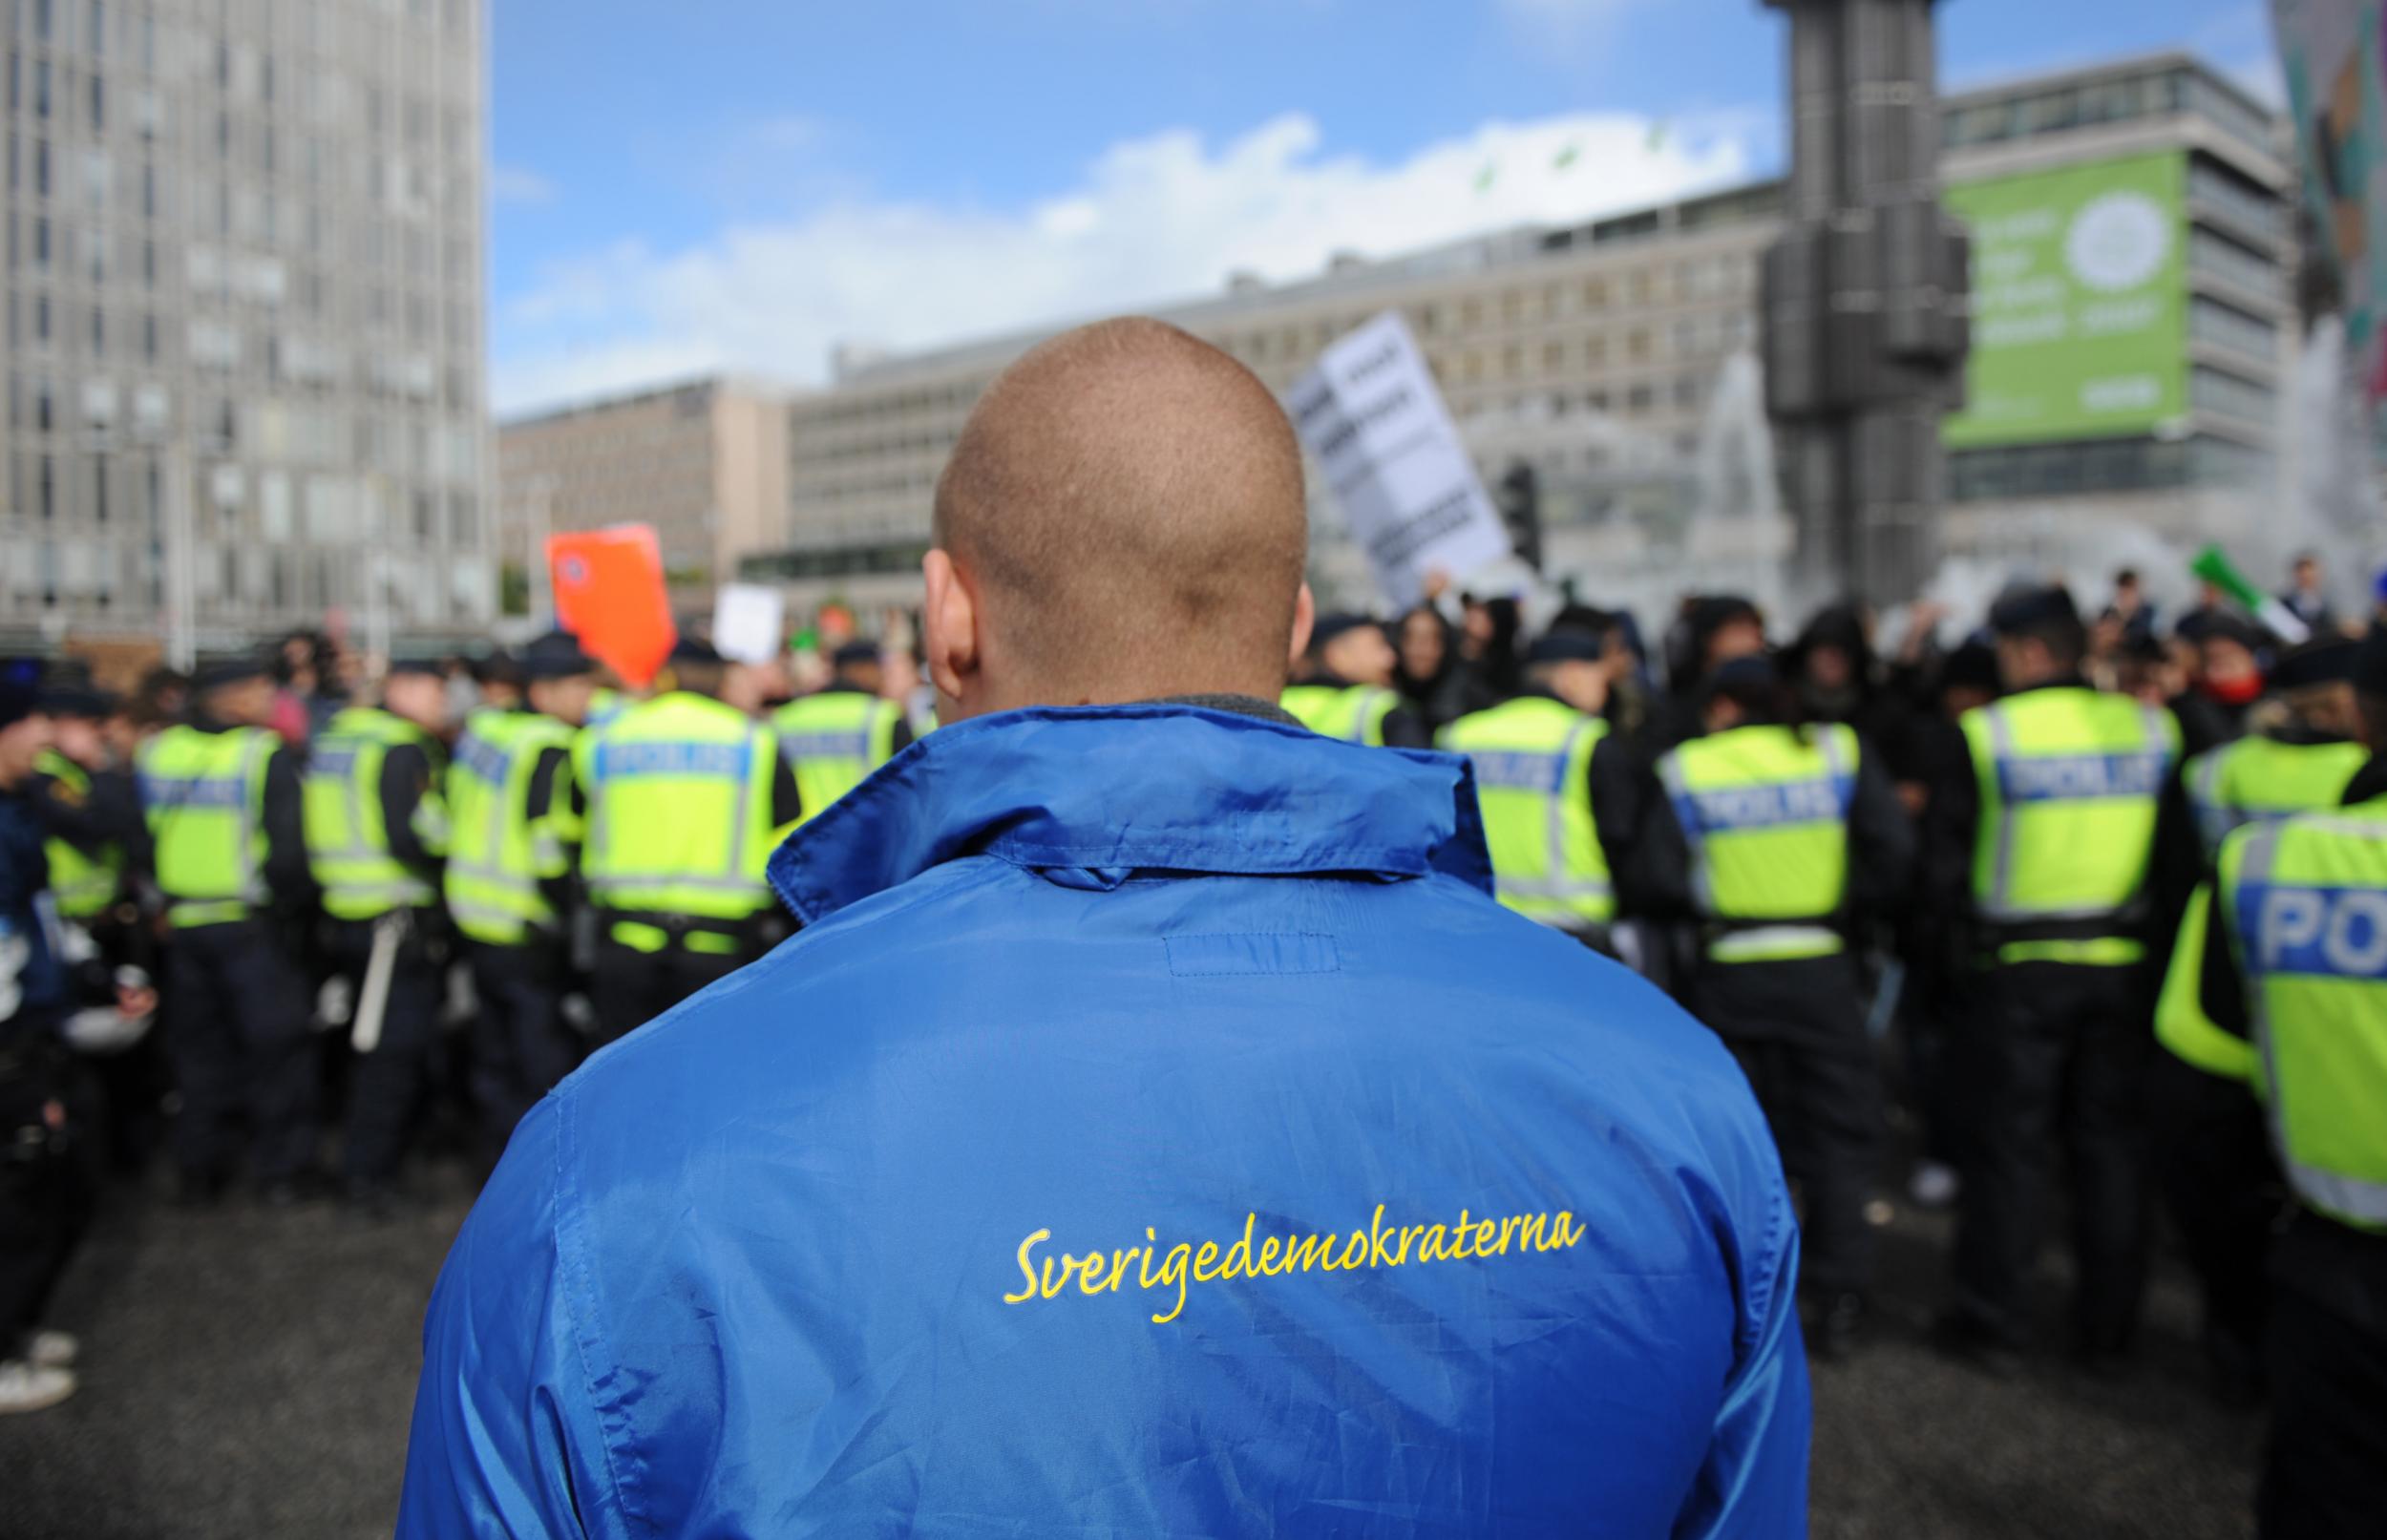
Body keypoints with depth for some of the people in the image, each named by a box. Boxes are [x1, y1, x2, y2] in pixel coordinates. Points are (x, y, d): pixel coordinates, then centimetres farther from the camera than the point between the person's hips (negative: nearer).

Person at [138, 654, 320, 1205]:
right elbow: (287, 851, -18)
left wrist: (160, 901, 14)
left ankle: (200, 1169, 24)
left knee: (199, 1047, 17)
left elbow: (138, 842, 5)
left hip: (182, 926, 5)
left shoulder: (155, 753, 2)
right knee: (274, 1045, 7)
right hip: (253, 926, -5)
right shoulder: (267, 755, -15)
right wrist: (298, 907, -4)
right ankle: (280, 1168, 12)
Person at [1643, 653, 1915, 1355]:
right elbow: (1893, 849, -7)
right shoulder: (1840, 752, 1)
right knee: (1839, 1132, 9)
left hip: (1729, 974, 0)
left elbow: (1660, 882, -8)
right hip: (1822, 965, 0)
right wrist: (1860, 907, 6)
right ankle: (1837, 1302, 7)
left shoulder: (1688, 770, -1)